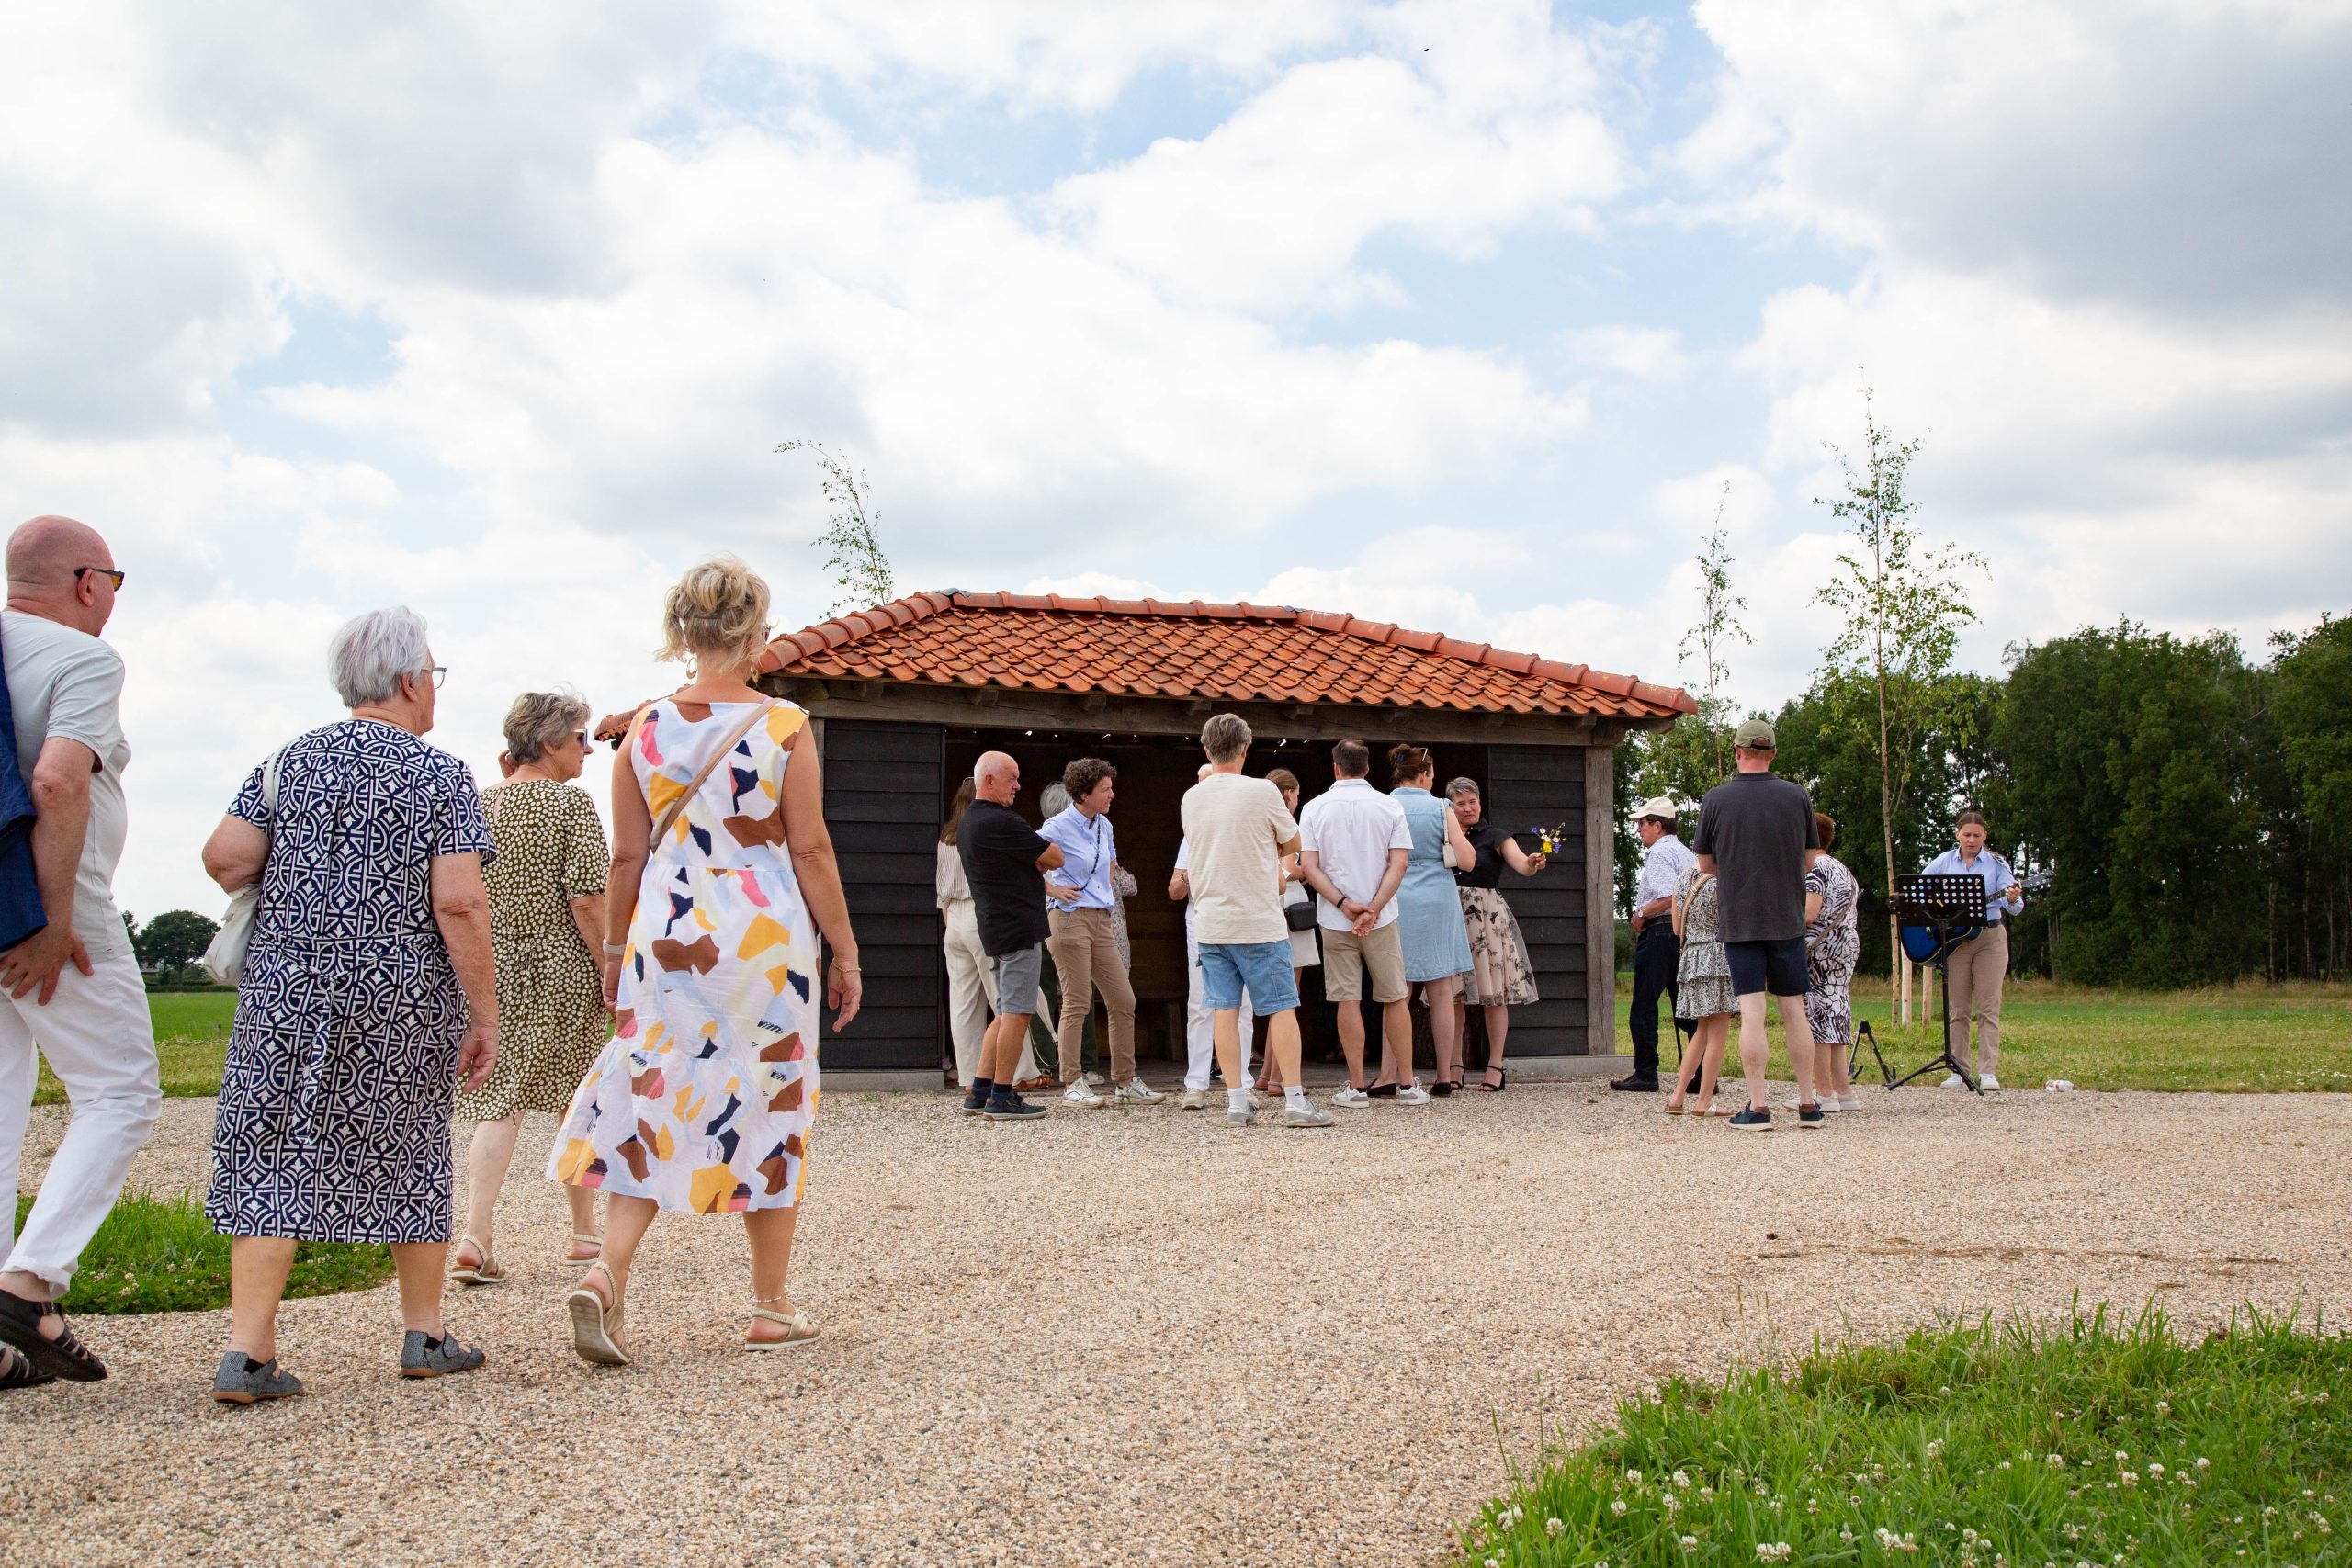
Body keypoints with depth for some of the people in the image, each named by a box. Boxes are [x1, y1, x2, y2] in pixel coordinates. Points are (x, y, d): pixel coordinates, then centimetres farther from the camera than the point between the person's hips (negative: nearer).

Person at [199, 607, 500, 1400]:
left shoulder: (292, 761, 5)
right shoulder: (441, 775, -5)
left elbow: (224, 858, -2)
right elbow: (460, 904, -13)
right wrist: (484, 1016, -8)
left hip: (286, 986, 2)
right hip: (404, 996, -2)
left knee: (274, 1158, 4)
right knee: (409, 1154, 13)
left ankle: (248, 1350, -5)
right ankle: (424, 1335, 23)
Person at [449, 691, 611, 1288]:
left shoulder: (479, 804, 8)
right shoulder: (570, 803, -9)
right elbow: (587, 902, -15)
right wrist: (612, 973, -10)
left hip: (493, 969, 4)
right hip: (562, 967, -4)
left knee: (499, 1102, 3)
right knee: (576, 1100, 11)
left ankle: (474, 1237, -13)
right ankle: (585, 1231, 24)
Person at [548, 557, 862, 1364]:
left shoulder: (646, 728, 2)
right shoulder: (784, 727, -7)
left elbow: (628, 856, 5)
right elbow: (810, 849, -6)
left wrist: (615, 949, 15)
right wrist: (845, 952, 1)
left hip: (666, 934, 3)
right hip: (766, 937, -2)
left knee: (651, 1100, 10)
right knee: (770, 1108, 8)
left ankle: (607, 1272, -9)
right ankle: (771, 1308, 16)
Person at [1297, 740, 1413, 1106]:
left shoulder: (1315, 808, 2)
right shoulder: (1389, 806, 2)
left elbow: (1308, 866, -6)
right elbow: (1399, 863, -7)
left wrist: (1344, 904, -11)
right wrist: (1373, 909, -12)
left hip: (1334, 921, 0)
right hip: (1382, 920, 0)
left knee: (1348, 1000, 2)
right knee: (1395, 998, 8)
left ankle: (1356, 1087, 2)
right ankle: (1406, 1084, 10)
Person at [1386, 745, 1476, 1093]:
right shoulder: (1440, 808, -1)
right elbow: (1466, 859, -5)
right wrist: (1457, 835, 14)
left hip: (1394, 903, 0)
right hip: (1437, 901, 0)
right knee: (1441, 992, 6)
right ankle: (1446, 1075, 7)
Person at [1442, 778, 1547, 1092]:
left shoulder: (1494, 837, 2)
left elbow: (1521, 864, -14)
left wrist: (1532, 864, -36)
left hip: (1488, 918, -3)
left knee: (1494, 994, -3)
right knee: (1452, 994, 1)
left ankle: (1496, 1065, 0)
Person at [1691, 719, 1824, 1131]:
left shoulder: (1716, 799, -5)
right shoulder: (1797, 796, -1)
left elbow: (1705, 864, 5)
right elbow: (1809, 859, 10)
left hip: (1739, 921, -2)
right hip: (1788, 918, 2)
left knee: (1751, 1012, -3)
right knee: (1794, 1010, 10)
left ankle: (1758, 1107, -5)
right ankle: (1808, 1104, 13)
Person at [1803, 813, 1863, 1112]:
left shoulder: (1814, 869, -11)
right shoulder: (1843, 870, 18)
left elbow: (1809, 914, -20)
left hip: (1819, 950, -10)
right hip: (1847, 947, 10)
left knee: (1814, 1015, -6)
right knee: (1834, 1014, 12)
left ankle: (1825, 1093, -8)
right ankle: (1844, 1090, 10)